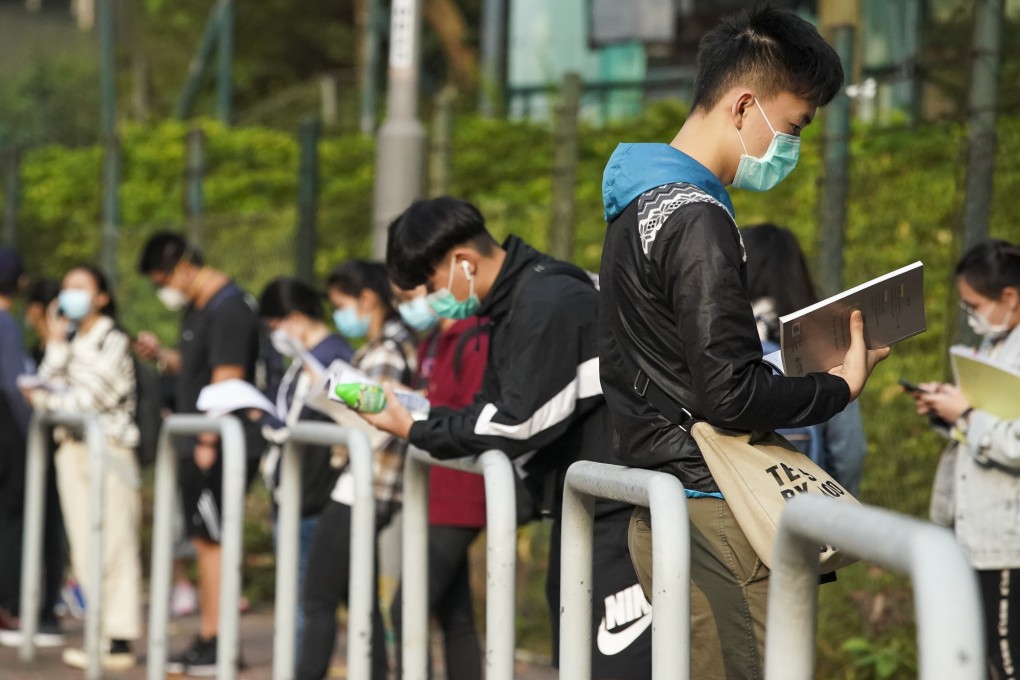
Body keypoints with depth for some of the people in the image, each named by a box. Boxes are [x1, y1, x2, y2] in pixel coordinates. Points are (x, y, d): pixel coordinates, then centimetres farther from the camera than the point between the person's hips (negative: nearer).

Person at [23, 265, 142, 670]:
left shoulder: (114, 343, -4)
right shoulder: (68, 342, 17)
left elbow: (92, 399, -11)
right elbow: (47, 388, 6)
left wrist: (45, 398, -2)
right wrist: (55, 345, 0)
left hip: (109, 449, -7)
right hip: (72, 449, 7)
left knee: (114, 548, -9)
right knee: (84, 549, 3)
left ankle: (120, 641, -9)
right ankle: (103, 632, 6)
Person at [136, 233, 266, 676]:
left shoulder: (228, 310, -15)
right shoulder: (196, 309, 16)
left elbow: (226, 382, -19)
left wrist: (208, 444, -19)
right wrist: (162, 357, 8)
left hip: (221, 448, -10)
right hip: (199, 446, 10)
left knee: (212, 540, -8)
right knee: (205, 541, 10)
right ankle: (206, 640, 13)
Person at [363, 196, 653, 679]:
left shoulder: (548, 303, -19)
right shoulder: (510, 306, 13)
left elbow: (520, 423, -22)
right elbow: (493, 409, 16)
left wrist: (418, 432, -14)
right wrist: (414, 418, 3)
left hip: (617, 512, -11)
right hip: (579, 508, 11)